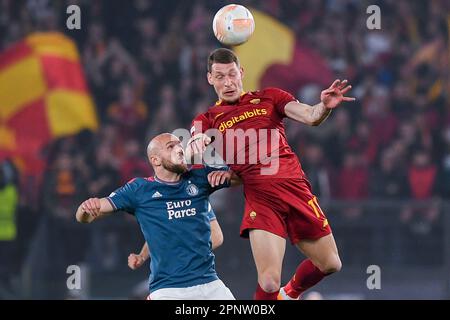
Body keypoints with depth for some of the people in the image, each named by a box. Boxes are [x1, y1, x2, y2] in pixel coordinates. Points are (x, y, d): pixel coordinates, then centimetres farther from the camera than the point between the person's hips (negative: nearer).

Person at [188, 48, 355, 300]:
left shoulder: (270, 97, 15)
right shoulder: (207, 120, 14)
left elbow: (310, 117, 0)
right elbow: (186, 158, -4)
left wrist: (325, 106, -24)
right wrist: (196, 143, -29)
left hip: (296, 188, 2)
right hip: (260, 198, -2)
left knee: (330, 264, 9)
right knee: (269, 283, -16)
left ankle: (291, 294, 37)